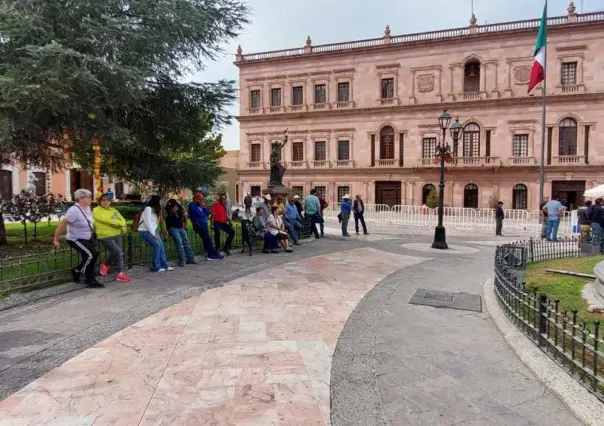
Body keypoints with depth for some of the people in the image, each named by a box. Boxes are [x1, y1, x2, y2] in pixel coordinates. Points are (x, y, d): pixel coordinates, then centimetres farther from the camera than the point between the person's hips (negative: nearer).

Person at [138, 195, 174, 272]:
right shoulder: (148, 209, -16)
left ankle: (164, 265, 5)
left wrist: (155, 232, -5)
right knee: (157, 245, -16)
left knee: (161, 245, 0)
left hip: (152, 230, 8)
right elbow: (147, 222, -19)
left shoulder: (154, 209, 12)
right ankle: (156, 267, -9)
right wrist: (153, 234, -17)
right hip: (145, 231, -8)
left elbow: (154, 222, 6)